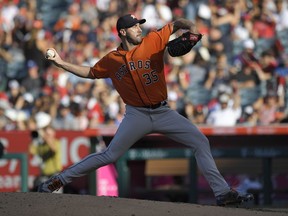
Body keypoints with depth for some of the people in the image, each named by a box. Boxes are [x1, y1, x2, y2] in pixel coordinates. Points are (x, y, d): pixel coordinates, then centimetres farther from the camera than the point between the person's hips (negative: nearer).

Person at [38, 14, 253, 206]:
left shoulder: (153, 41, -1)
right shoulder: (111, 60, 2)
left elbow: (176, 24, 3)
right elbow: (90, 72, 18)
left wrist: (191, 27, -19)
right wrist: (62, 63, 10)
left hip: (163, 112, 2)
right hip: (137, 115, -2)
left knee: (201, 142, -8)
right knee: (109, 156, -6)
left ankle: (222, 192, -5)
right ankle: (60, 179, 4)